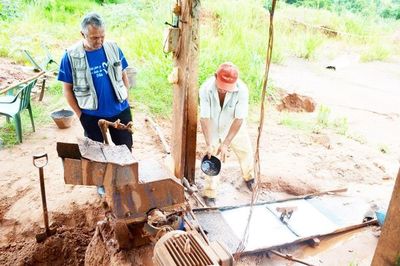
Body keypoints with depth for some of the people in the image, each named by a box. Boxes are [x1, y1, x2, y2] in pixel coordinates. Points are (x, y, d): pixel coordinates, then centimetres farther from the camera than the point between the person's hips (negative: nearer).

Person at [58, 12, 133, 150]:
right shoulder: (71, 56, -11)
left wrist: (124, 98, 3)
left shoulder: (113, 47, -4)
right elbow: (67, 89, -4)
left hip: (120, 111, 2)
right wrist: (80, 114, -4)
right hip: (92, 116, -2)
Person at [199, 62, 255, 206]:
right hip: (213, 128, -1)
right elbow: (205, 118, -29)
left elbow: (239, 119, -30)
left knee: (246, 151, 17)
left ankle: (249, 177, 49)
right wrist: (209, 144, -34)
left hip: (234, 128, 1)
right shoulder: (206, 89, -33)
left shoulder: (242, 90, -35)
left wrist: (225, 144, -32)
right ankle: (209, 193, 18)